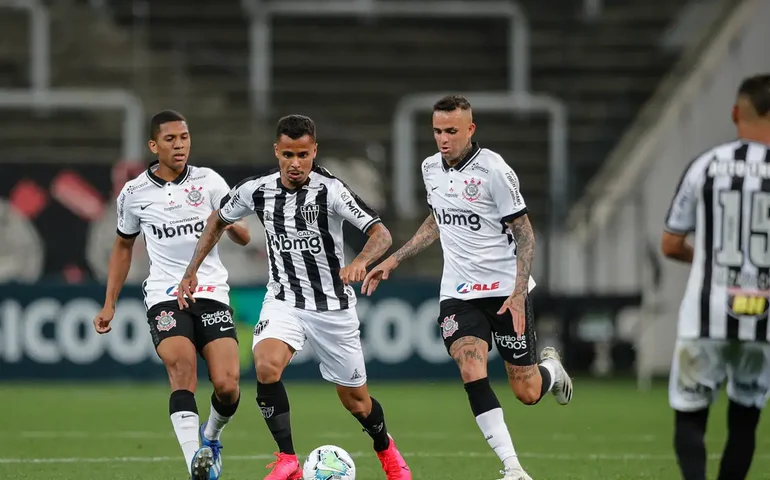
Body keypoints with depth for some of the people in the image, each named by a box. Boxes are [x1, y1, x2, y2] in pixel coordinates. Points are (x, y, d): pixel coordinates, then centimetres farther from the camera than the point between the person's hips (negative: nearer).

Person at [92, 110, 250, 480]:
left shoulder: (209, 182, 4)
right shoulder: (134, 193, 5)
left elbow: (243, 238, 4)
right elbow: (123, 247, 20)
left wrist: (231, 224, -21)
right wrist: (109, 305, 16)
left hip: (212, 293, 1)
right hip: (165, 297, -1)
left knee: (227, 386, -12)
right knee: (183, 371, -26)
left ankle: (211, 436, 22)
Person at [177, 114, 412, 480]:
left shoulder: (330, 191, -19)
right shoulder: (257, 190, -8)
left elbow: (381, 235, -27)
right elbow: (219, 220, 13)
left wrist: (360, 262, -47)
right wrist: (192, 270, 9)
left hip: (333, 306, -2)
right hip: (284, 301, 2)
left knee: (355, 399, 10)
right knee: (266, 365, -29)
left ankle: (386, 449, 43)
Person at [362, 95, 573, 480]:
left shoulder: (493, 170, -15)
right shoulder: (431, 168, 4)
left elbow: (524, 233, -11)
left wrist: (519, 293, -20)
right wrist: (393, 260, 17)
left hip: (505, 291, -4)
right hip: (458, 295, 4)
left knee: (527, 393, 2)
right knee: (472, 375, -20)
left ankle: (552, 369, 40)